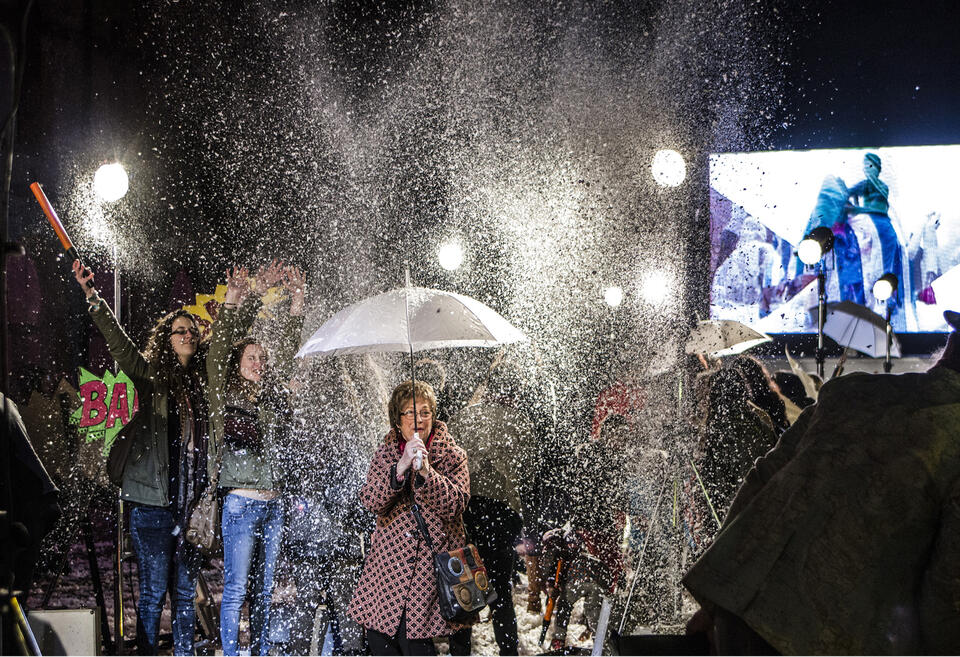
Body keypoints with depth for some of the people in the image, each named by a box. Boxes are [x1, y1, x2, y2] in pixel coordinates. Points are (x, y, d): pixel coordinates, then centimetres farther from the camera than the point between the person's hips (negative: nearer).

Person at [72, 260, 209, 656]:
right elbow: (120, 345, -14)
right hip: (153, 500, -4)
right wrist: (93, 299, -27)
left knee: (185, 591, 10)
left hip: (192, 501, 5)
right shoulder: (152, 375, 0)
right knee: (153, 591, -2)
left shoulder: (202, 380, 12)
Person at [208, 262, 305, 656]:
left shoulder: (271, 395, 12)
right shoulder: (226, 395, -1)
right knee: (236, 588, -2)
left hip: (273, 504, 5)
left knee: (265, 587, 11)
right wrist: (236, 302, -21)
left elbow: (287, 353, 10)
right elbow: (219, 351, -12)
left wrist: (296, 303, 2)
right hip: (241, 503, -5)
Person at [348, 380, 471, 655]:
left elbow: (455, 503, -12)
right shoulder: (387, 452, 7)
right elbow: (371, 500, -8)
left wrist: (426, 471, -26)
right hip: (388, 558, 3)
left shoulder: (452, 456, 2)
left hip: (431, 560, -3)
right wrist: (401, 466, -23)